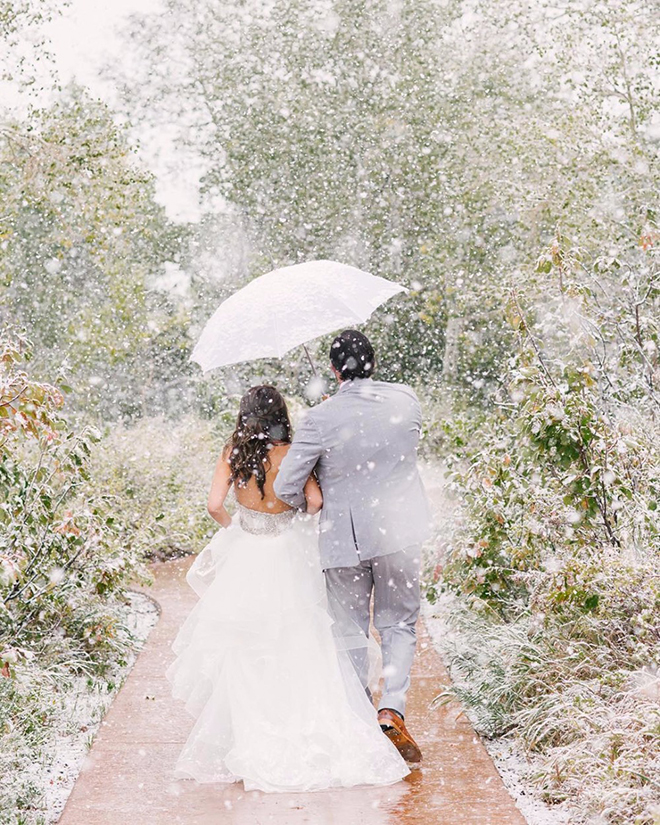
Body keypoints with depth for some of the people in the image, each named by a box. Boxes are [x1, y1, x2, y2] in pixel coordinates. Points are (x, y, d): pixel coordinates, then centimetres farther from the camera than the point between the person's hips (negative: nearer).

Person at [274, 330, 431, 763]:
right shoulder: (406, 400, -6)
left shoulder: (321, 418, -14)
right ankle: (392, 708, -6)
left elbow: (286, 486, -12)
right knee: (399, 625, 13)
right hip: (398, 532, 1)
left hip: (343, 539, -1)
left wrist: (312, 506, 8)